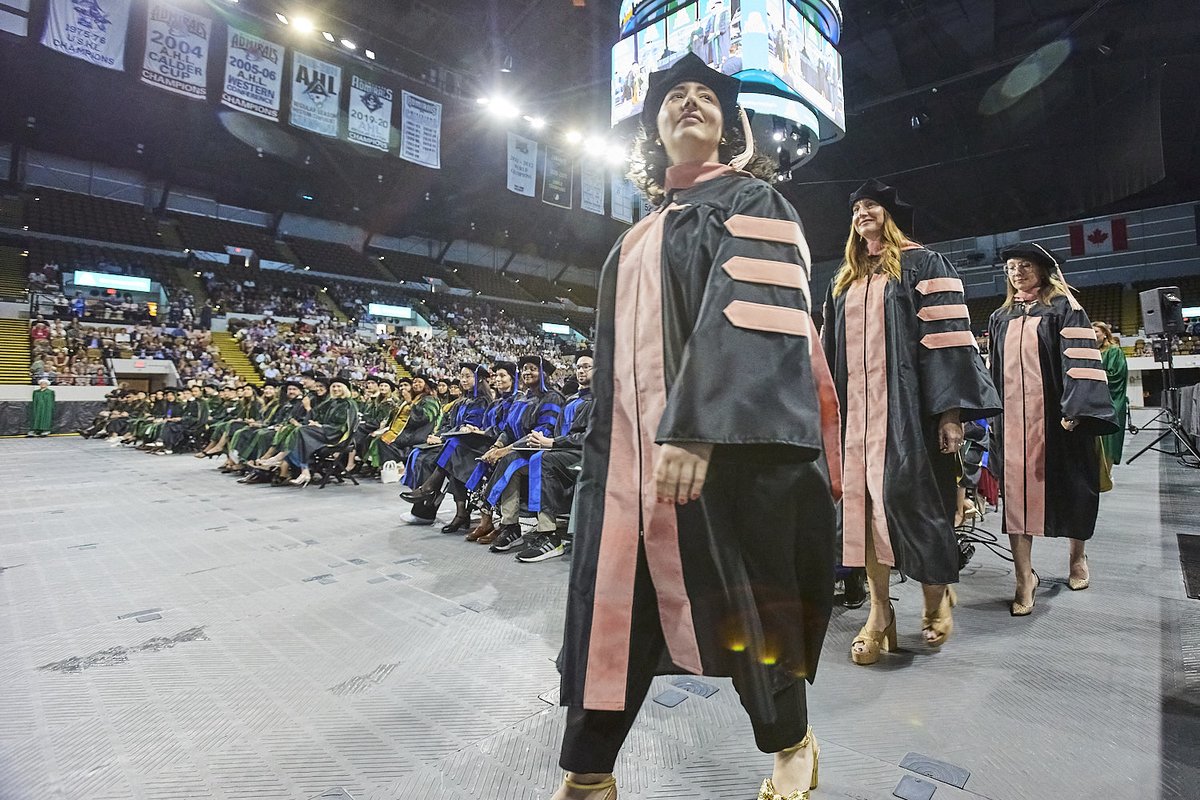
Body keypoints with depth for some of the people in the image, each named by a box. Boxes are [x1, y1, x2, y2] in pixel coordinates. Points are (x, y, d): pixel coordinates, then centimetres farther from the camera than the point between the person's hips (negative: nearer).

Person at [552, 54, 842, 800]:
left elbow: (747, 313, -15)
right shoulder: (639, 239, 22)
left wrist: (695, 431, -27)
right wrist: (604, 448, 17)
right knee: (614, 603, 6)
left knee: (742, 601, 6)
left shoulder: (751, 203, 3)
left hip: (723, 441, -6)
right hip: (634, 444, 6)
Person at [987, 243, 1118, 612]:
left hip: (1053, 415, -3)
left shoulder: (1064, 308, 1)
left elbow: (1079, 359, -9)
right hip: (1013, 418, 3)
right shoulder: (1000, 317, 14)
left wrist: (1074, 409, -20)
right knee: (1016, 490, -3)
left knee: (1067, 489, 9)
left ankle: (1077, 556, 33)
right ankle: (1024, 576, -1)